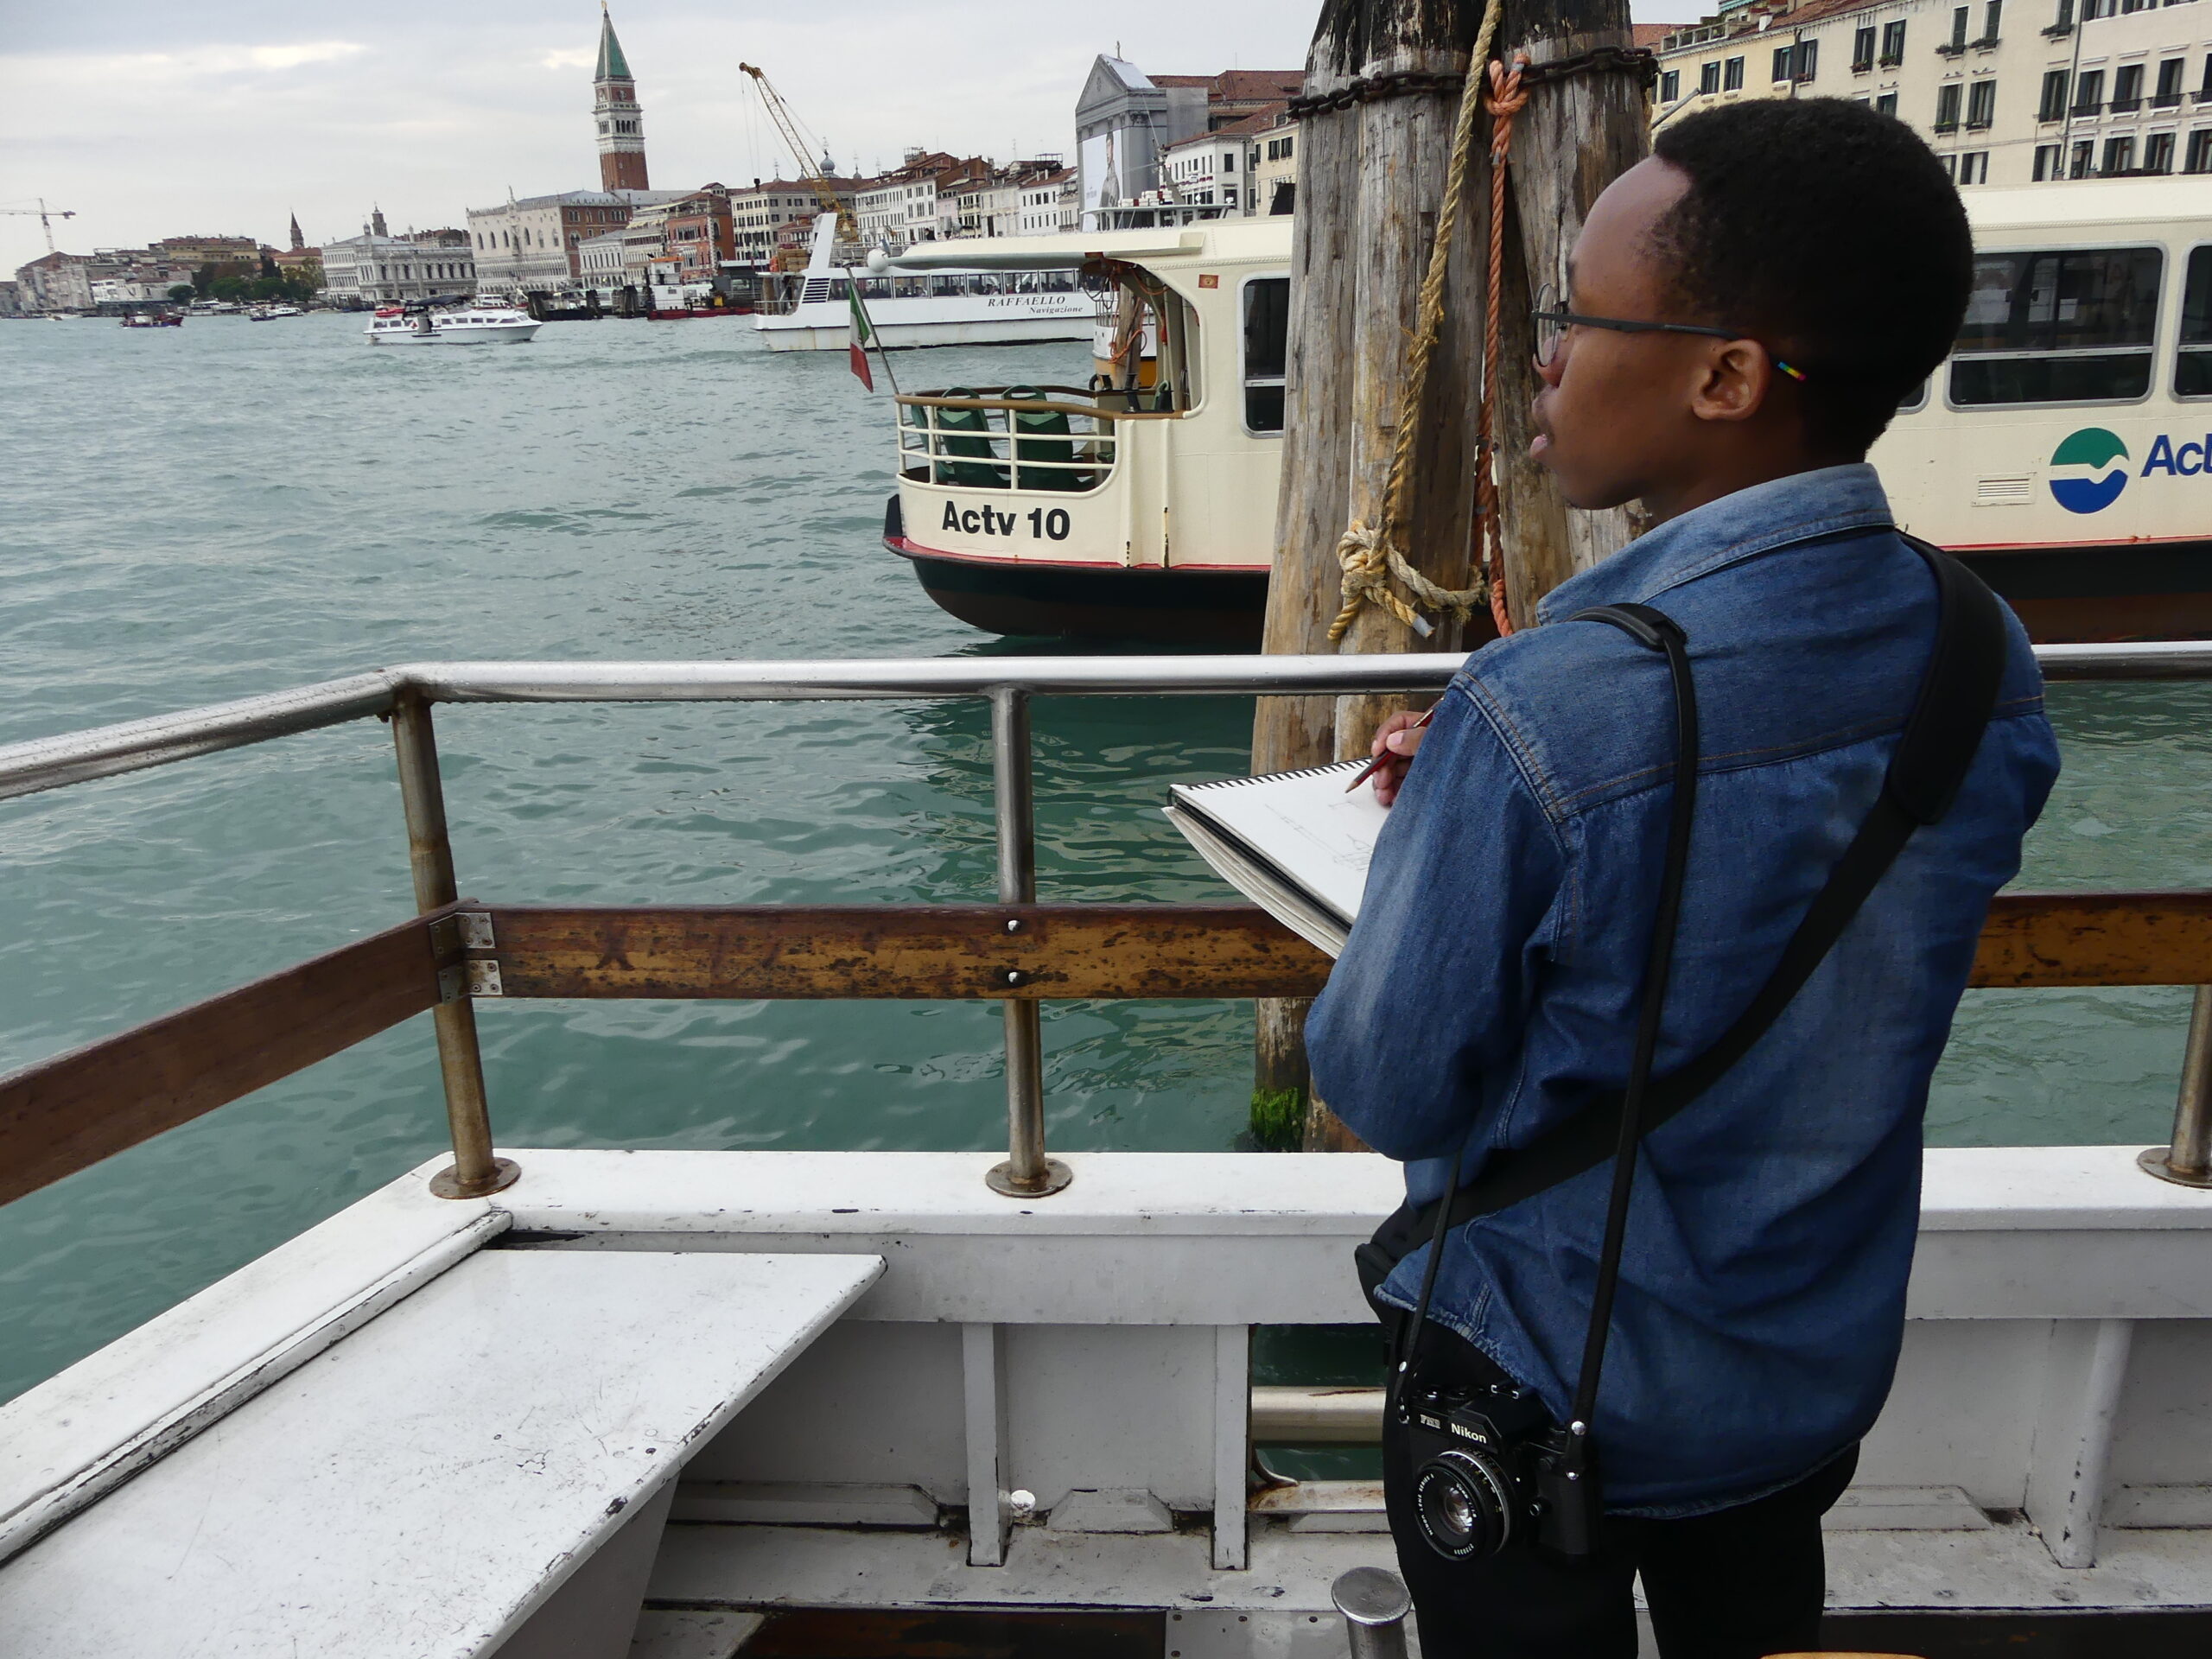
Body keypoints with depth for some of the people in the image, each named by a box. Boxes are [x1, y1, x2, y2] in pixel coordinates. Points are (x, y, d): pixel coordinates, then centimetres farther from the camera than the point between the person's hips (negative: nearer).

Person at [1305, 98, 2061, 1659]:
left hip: (1549, 1392, -5)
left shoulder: (1543, 711, -34)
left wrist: (1424, 820, -6)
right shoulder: (1990, 662, -11)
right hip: (1830, 1372, 6)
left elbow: (1385, 1089, -22)